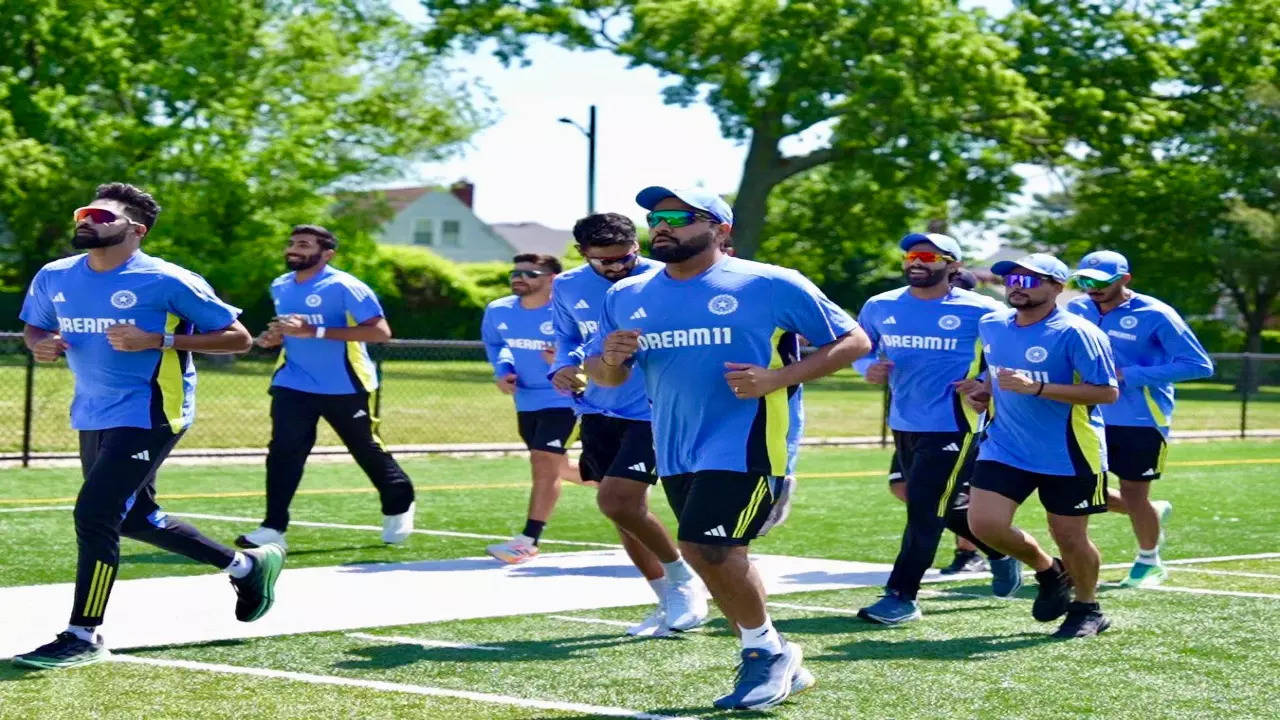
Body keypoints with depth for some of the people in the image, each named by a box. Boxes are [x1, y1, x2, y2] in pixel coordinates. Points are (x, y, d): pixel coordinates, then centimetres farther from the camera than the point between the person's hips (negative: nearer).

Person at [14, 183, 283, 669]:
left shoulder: (167, 281, -15)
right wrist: (40, 345, -7)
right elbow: (34, 328, 19)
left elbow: (238, 338, -12)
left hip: (147, 413, -8)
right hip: (92, 414, 8)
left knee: (94, 514, -17)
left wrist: (158, 341, -23)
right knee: (132, 517, 19)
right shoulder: (55, 278, 1)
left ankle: (83, 637, -3)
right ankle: (247, 566, 37)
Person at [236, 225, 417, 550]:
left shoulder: (343, 286, -18)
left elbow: (380, 331, -25)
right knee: (282, 451, -11)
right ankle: (273, 528, -11)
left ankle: (399, 507, 35)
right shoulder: (280, 287, 6)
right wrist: (276, 337, -3)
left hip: (344, 387, -5)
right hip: (294, 384, 5)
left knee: (367, 450, 11)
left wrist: (314, 331, -30)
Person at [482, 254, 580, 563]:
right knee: (554, 468, 18)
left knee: (544, 463, -16)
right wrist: (503, 370, -2)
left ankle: (529, 540, -15)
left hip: (560, 399, -7)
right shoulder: (498, 311, -5)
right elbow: (494, 343, 16)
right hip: (525, 401, 7)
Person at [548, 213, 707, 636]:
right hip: (600, 412, 6)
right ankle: (669, 602, 26)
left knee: (617, 503, -17)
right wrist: (563, 367, -1)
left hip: (653, 411, -6)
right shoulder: (567, 288, 3)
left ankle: (682, 580, 6)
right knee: (626, 509, 10)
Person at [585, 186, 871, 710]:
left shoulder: (770, 286, -7)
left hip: (744, 444, -7)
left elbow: (852, 341, -4)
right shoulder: (628, 297, 8)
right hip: (676, 450, 7)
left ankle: (768, 652, 2)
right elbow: (603, 376, 16)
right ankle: (777, 664, 29)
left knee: (705, 547, -19)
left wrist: (778, 377, -18)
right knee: (721, 563, 12)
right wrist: (610, 358, -9)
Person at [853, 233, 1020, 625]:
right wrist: (869, 369, -4)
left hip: (954, 426, -6)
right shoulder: (880, 308, 4)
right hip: (904, 426, 6)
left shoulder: (980, 312, -9)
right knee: (940, 508, 19)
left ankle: (901, 595, -4)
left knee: (924, 508, -11)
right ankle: (1001, 547, 43)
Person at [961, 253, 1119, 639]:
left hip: (1069, 455, -5)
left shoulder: (1075, 333, -16)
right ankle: (1048, 571, 20)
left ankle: (1087, 608, 34)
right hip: (1006, 446, 5)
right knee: (984, 523, -9)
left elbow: (1107, 392, -21)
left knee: (1069, 535, 5)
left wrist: (1036, 387, -27)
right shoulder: (991, 326, 5)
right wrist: (986, 391, 2)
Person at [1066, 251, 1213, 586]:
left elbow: (1199, 365, -17)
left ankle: (1149, 562, 29)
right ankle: (1154, 512, 32)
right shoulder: (1076, 310, 0)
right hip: (1092, 417, 5)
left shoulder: (1154, 315, -16)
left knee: (1133, 494, 3)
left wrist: (1132, 375, -21)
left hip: (1142, 422, -5)